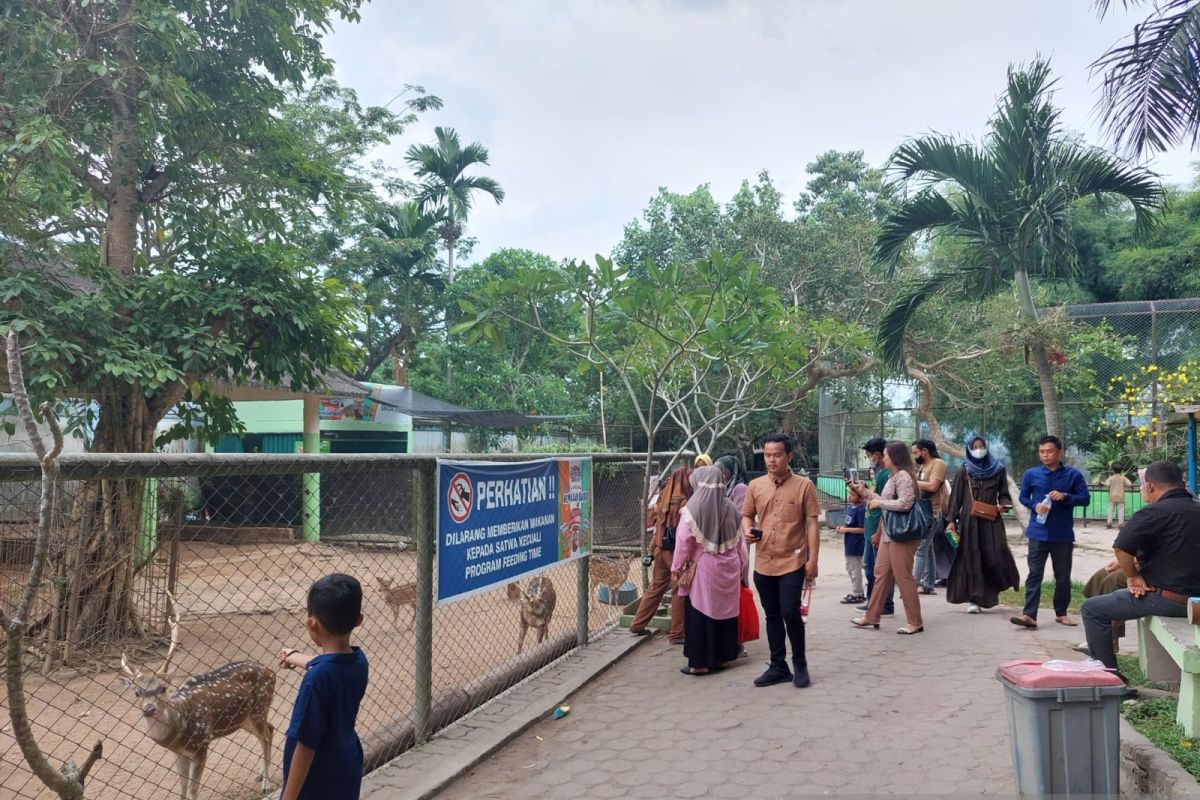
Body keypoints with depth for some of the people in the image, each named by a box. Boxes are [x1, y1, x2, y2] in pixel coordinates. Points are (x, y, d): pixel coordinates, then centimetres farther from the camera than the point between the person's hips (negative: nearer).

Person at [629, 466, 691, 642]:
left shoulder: (663, 499, 6)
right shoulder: (684, 503, -16)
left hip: (660, 550, 7)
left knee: (656, 587, 17)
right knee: (680, 592, 5)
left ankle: (638, 625, 23)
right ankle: (676, 633, 10)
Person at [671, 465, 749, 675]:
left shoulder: (693, 508, -12)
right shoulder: (731, 508, 1)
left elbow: (684, 540, -11)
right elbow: (739, 541, 6)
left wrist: (677, 567, -1)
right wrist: (741, 568, 16)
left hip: (702, 568, -5)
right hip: (728, 569, 5)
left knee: (700, 615, 2)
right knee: (724, 610, 13)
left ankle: (700, 662, 5)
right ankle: (722, 657, 22)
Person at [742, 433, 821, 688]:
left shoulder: (804, 485, -5)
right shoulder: (755, 486, 5)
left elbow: (812, 524, -4)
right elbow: (747, 515, 16)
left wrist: (812, 559, -8)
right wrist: (747, 530, -7)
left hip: (793, 562, -4)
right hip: (763, 564, 4)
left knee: (790, 612, -9)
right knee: (772, 616, 11)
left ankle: (800, 663, 14)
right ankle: (778, 667, 24)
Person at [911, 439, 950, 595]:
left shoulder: (938, 464, -9)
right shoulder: (922, 466, 17)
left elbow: (932, 486, -21)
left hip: (933, 512, -9)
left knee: (921, 549, -11)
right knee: (928, 549, 13)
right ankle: (928, 585, 19)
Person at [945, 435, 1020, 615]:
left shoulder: (998, 470, 7)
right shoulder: (963, 472, 5)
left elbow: (1004, 494, 13)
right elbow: (955, 497, 4)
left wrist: (1004, 505, -9)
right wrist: (951, 521, -2)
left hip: (991, 520, 0)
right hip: (969, 521, 0)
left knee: (995, 555, -10)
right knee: (971, 558, 0)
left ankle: (994, 588, 18)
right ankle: (973, 599, 5)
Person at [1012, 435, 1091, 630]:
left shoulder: (1073, 474, 0)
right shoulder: (1031, 474, 2)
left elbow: (1085, 498, -1)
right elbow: (1023, 497, 11)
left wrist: (1065, 497, -19)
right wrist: (1034, 505, -10)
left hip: (1063, 535, 0)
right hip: (1038, 533, 0)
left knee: (1063, 576, 11)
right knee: (1034, 574, -4)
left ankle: (1061, 613, 25)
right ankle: (1029, 615, -7)